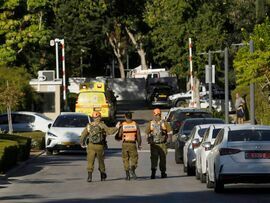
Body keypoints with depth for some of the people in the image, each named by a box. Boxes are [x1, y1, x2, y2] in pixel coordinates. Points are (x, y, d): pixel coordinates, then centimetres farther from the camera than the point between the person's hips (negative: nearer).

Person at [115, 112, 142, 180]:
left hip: (125, 144, 0)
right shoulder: (135, 124, 3)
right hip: (133, 144, 0)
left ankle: (127, 174, 7)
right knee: (134, 158, 9)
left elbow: (119, 136, -1)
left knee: (125, 159, 10)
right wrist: (139, 144, 14)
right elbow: (138, 135, 3)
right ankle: (132, 169, -19)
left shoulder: (122, 125, 0)